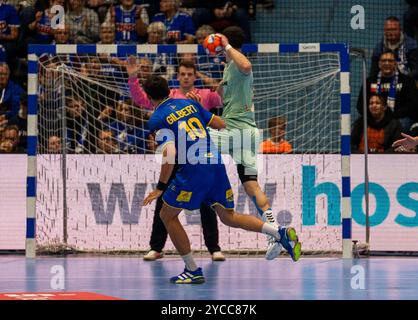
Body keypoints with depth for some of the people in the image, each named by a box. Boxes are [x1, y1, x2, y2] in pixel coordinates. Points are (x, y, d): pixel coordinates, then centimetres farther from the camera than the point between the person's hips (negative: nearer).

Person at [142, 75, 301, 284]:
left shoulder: (157, 119, -2)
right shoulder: (190, 104, 16)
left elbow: (170, 153, -15)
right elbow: (220, 124, 19)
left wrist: (160, 187, -11)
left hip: (193, 170, -7)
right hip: (216, 163, 7)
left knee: (167, 216, 11)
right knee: (228, 217, 17)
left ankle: (193, 271, 9)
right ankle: (281, 233, -2)